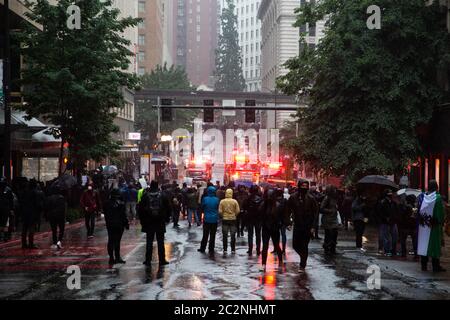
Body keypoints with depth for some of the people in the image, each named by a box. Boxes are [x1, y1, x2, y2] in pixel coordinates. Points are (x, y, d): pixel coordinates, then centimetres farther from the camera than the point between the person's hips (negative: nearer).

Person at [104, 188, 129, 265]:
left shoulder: (107, 203, 1)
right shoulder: (121, 203, -10)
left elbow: (106, 215, 9)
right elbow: (124, 215, -9)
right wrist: (126, 224, -1)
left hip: (110, 225, 3)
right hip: (119, 225, -3)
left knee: (111, 241, 8)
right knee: (117, 241, -1)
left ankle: (111, 257, 9)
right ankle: (117, 257, -3)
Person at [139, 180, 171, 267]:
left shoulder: (145, 195, -4)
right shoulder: (162, 195, -2)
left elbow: (141, 208, -1)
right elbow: (167, 207, 2)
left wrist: (142, 219, 9)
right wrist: (167, 218, 13)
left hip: (149, 222, 0)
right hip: (160, 222, 0)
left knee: (149, 242, 6)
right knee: (160, 242, 5)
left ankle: (148, 260, 6)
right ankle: (162, 260, 6)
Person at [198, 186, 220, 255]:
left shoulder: (205, 199, -9)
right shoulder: (216, 199, -9)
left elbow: (202, 208, 3)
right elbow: (218, 209, 2)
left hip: (207, 219, 0)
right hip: (214, 220, 0)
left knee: (205, 235, 14)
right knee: (212, 236, 5)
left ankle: (202, 249, 22)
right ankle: (211, 250, 5)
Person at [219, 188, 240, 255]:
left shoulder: (222, 201, -7)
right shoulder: (234, 201, -8)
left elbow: (220, 211, -8)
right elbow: (238, 211, -8)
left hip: (225, 219, 0)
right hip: (233, 219, 0)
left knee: (225, 236, 8)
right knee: (233, 235, 9)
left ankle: (225, 250, 8)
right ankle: (233, 250, 12)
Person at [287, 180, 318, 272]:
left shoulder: (311, 198, -7)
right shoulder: (293, 197, -3)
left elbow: (315, 213, -4)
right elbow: (288, 210, 4)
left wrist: (312, 226, -9)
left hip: (307, 226, -2)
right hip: (297, 225, 2)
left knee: (304, 246, 1)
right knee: (295, 245, 5)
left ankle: (302, 265, 14)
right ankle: (304, 258, 33)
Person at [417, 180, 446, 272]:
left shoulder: (422, 197, 0)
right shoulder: (438, 198, -12)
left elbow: (419, 211, 4)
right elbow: (441, 213, -11)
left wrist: (420, 221, 12)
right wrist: (441, 222, 2)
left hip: (423, 226, 4)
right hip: (434, 226, -4)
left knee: (423, 244, 9)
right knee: (434, 245, 3)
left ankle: (424, 265, 12)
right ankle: (436, 266, 7)